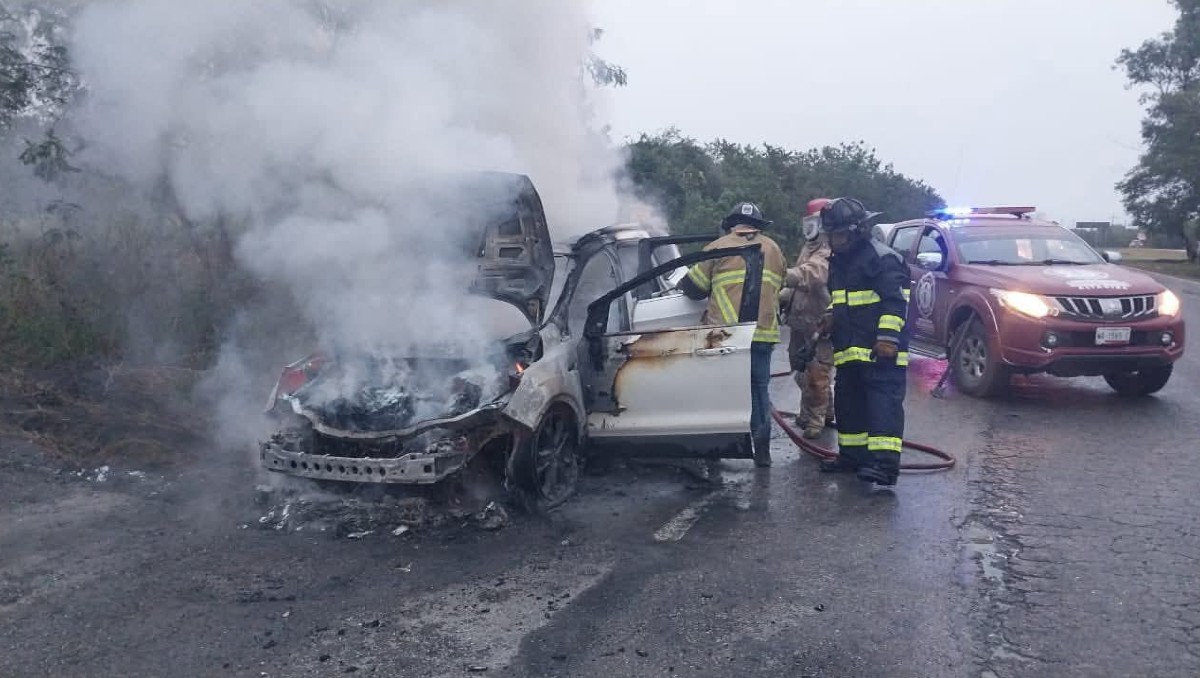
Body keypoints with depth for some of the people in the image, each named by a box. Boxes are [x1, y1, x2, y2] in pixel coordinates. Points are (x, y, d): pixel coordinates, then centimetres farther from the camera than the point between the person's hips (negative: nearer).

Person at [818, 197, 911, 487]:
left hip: (880, 351, -9)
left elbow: (895, 301, -17)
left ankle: (885, 464, -17)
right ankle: (852, 456, 26)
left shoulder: (882, 258, -11)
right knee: (849, 405, 15)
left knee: (883, 405, -13)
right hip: (849, 350, 10)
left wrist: (888, 336, -23)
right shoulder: (838, 262, 18)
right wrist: (831, 315, 12)